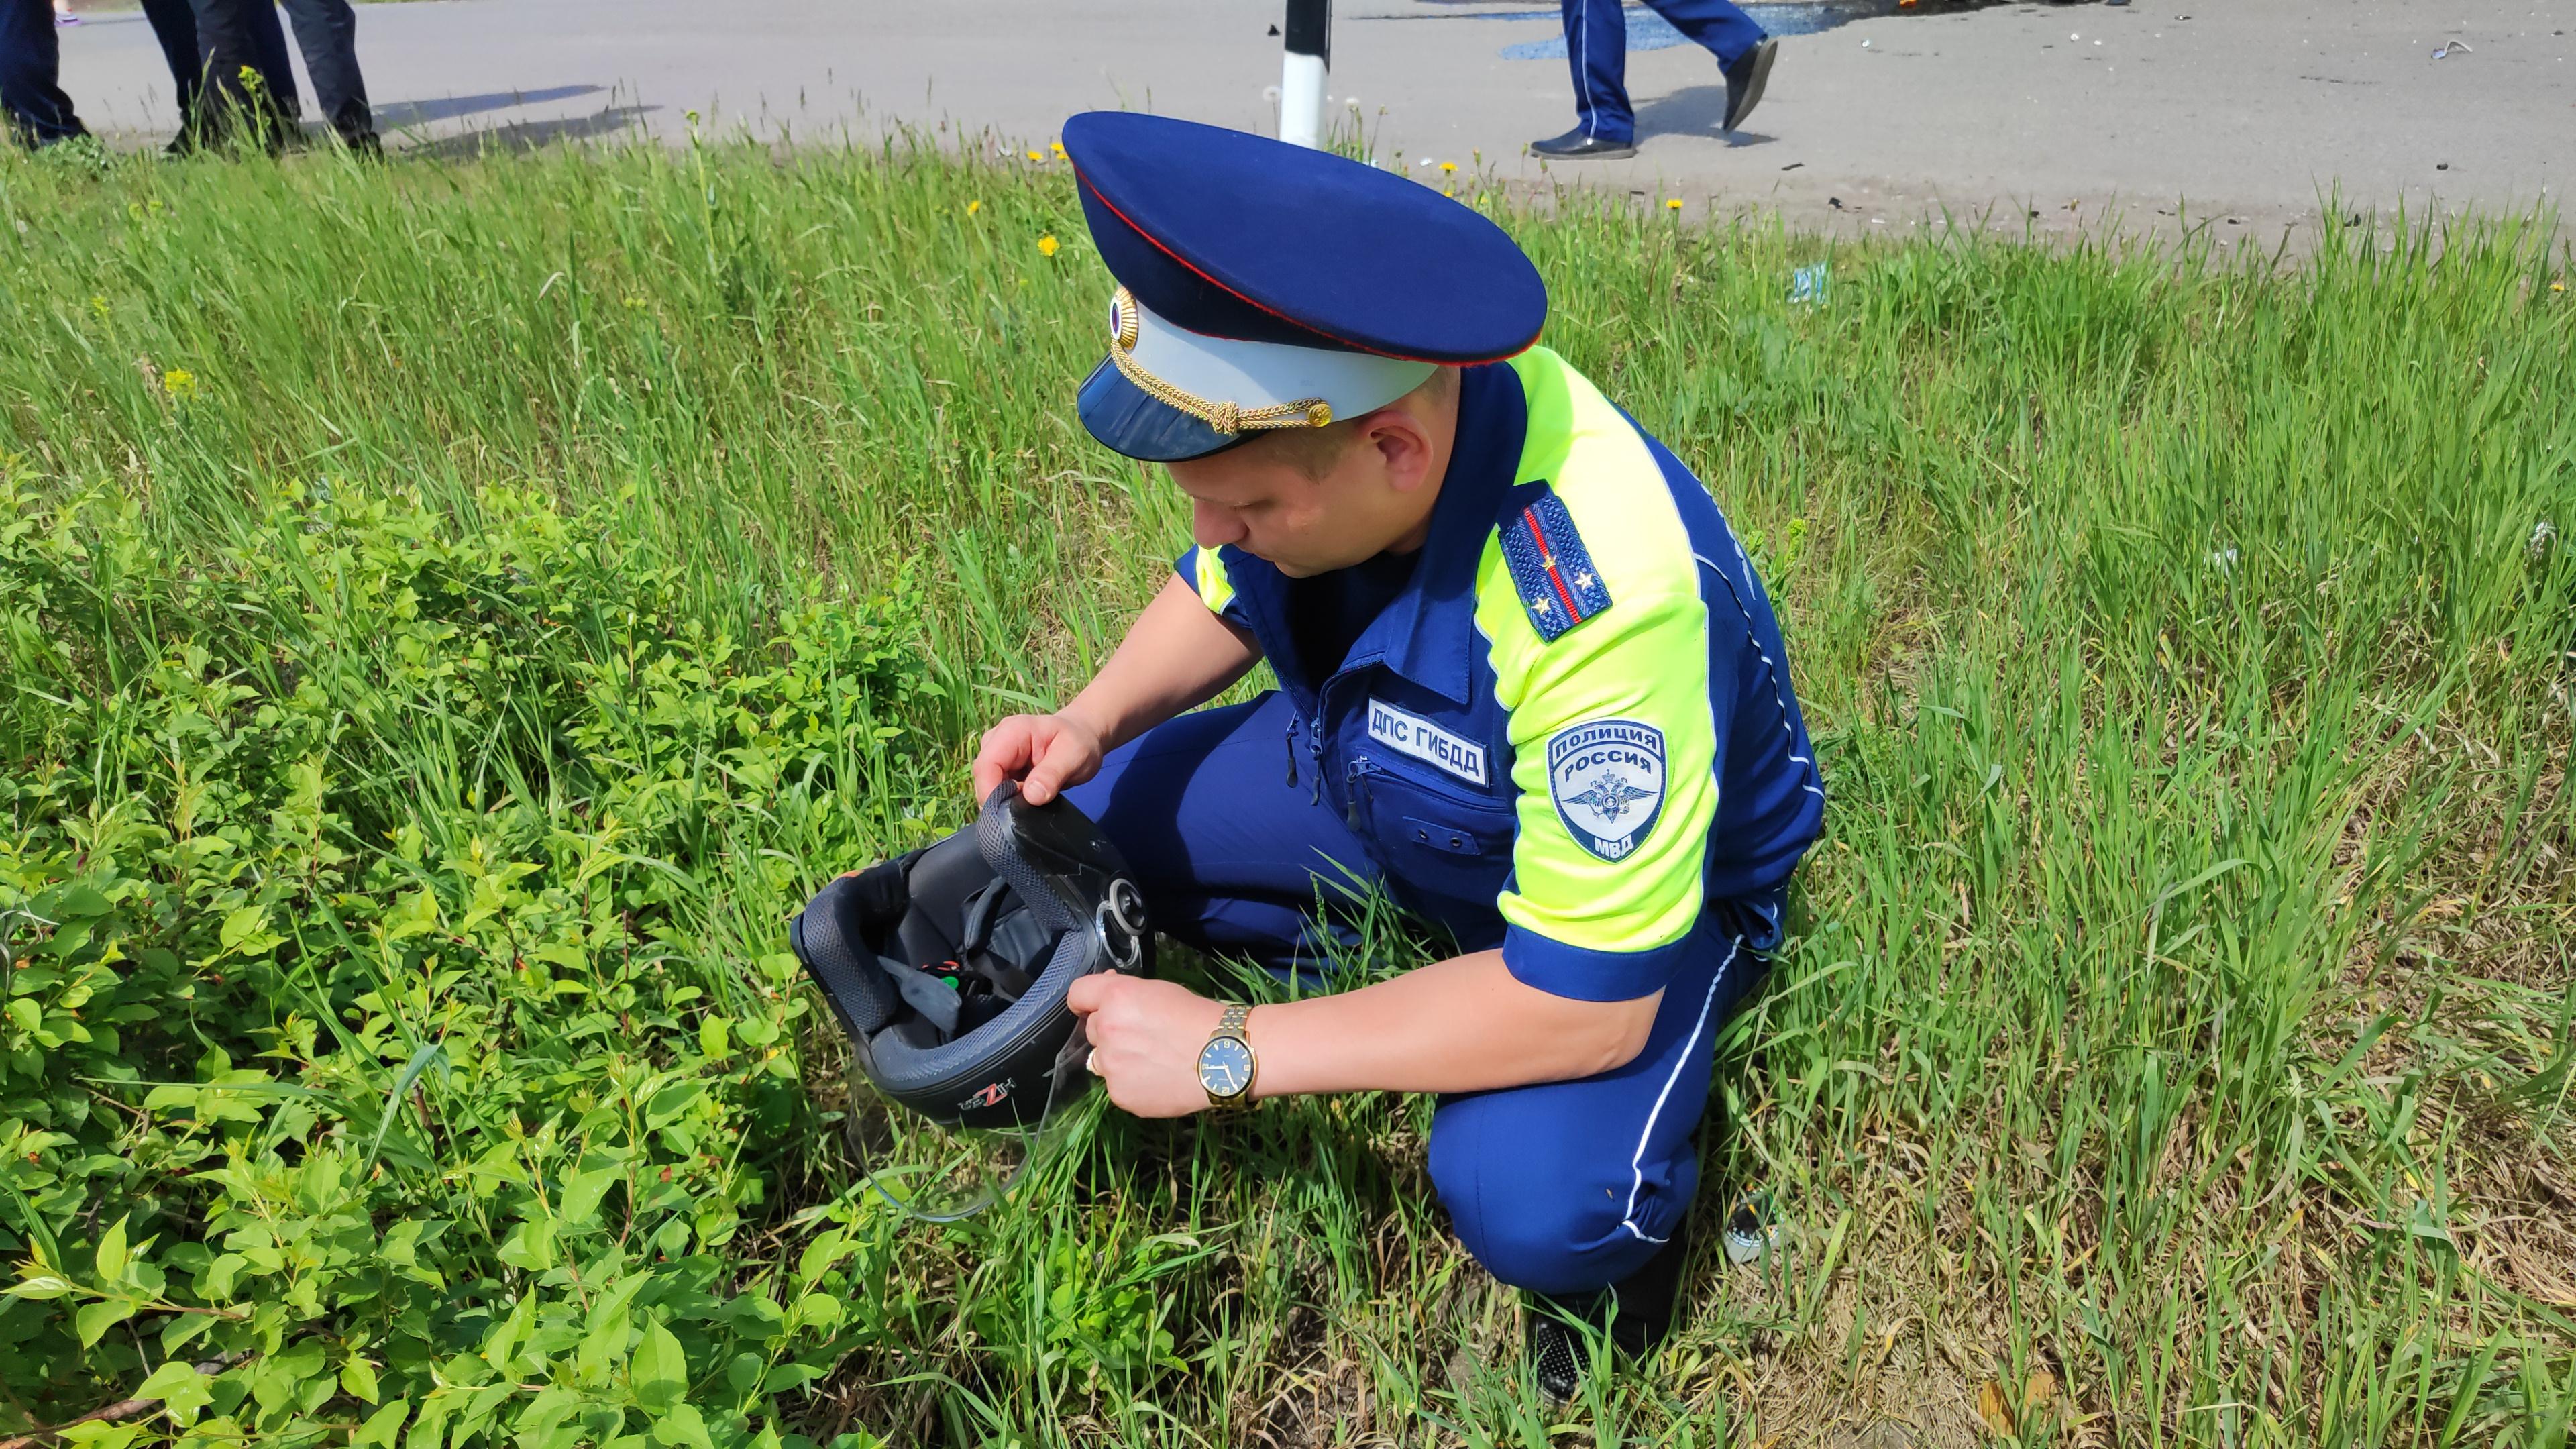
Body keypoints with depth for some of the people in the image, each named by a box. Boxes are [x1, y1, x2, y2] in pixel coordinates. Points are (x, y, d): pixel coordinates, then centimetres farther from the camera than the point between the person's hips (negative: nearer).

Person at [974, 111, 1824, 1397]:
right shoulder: (1325, 403, -22)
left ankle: (1625, 1218, 5)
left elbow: (1584, 1005, -34)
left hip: (1639, 878, -6)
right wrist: (1094, 722, -18)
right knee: (1072, 823, -5)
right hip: (1385, 779, 7)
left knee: (1525, 1203, -33)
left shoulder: (1599, 602, -42)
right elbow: (1223, 595, 2)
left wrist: (1227, 1054, -30)